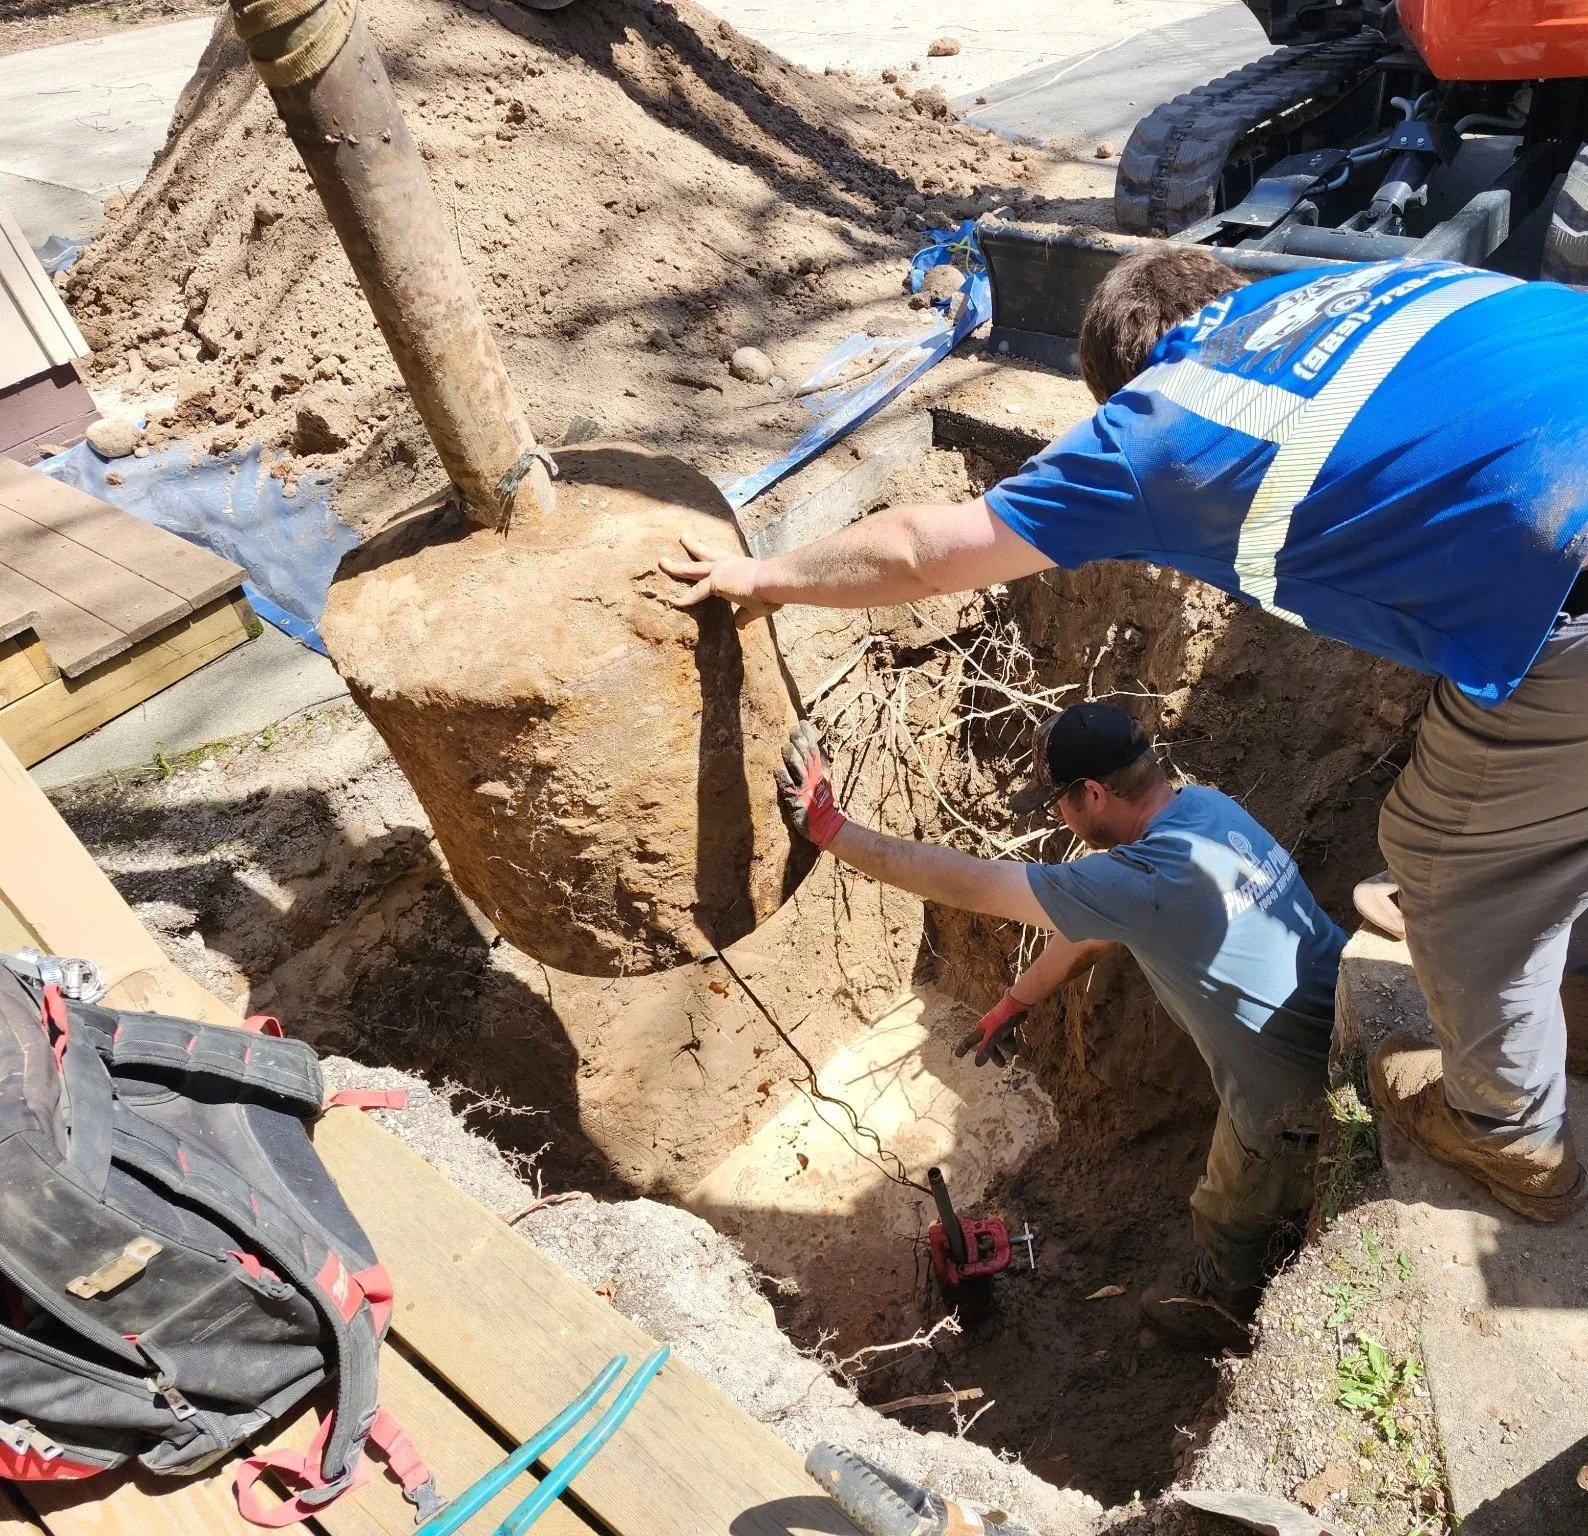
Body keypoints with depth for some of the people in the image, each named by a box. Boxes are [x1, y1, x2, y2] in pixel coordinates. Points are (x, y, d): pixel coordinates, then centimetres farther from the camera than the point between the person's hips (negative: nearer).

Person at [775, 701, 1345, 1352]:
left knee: (1231, 1218, 23)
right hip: (1340, 1033, 7)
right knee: (1281, 1188, 34)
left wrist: (829, 828, -22)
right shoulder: (1201, 805, -5)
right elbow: (1091, 932, 7)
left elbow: (966, 884, -30)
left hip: (1297, 1089, -7)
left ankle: (1221, 1313, 51)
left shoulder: (1146, 879, -35)